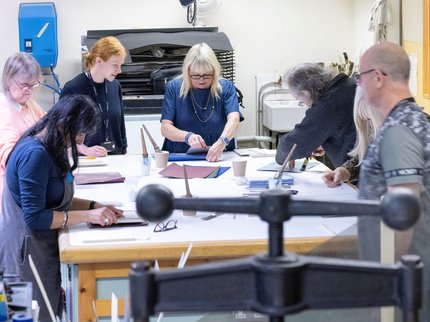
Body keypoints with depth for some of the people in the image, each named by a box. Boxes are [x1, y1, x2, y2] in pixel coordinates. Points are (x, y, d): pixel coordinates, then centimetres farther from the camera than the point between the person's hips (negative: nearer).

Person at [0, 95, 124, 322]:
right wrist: (88, 216, -21)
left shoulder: (49, 150, 10)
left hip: (44, 249, 10)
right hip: (28, 251, -10)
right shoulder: (35, 154, -20)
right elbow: (34, 217, -23)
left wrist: (95, 206, 4)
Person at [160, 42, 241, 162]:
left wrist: (222, 142, -36)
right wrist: (187, 136, -25)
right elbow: (165, 128, -4)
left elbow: (234, 119, -14)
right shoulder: (174, 87, 3)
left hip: (219, 157, 1)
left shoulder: (226, 87, 2)